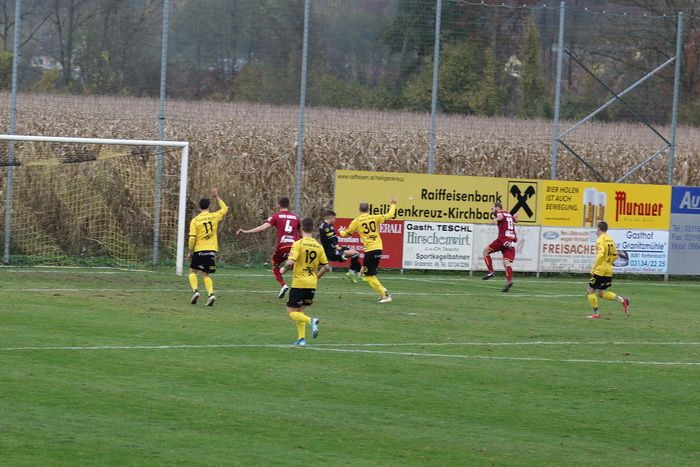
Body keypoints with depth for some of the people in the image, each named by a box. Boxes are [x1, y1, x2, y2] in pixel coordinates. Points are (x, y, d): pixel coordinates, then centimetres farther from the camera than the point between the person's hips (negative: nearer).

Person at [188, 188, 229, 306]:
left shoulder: (195, 220, -6)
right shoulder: (214, 216, -1)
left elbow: (192, 238, -10)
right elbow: (225, 208, 20)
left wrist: (190, 251, 2)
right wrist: (217, 197, 28)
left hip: (199, 250, -2)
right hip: (211, 250, 2)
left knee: (193, 271, 15)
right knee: (205, 274, 10)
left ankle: (195, 290, -8)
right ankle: (211, 293, -12)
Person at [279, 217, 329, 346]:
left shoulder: (298, 244, -10)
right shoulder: (319, 246, 5)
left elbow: (290, 262, -20)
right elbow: (326, 267, 6)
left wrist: (284, 269, 1)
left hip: (299, 283, -5)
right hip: (312, 285, 5)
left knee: (292, 312, 0)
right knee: (300, 311, 18)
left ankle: (311, 321, -25)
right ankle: (301, 338, 8)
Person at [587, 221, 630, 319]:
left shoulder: (600, 240, -13)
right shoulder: (611, 240, 12)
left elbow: (601, 255, -25)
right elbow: (615, 256, 16)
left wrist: (593, 268, -18)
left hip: (600, 270, -8)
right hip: (609, 271, 8)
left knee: (591, 291, 5)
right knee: (601, 293, 15)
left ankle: (596, 314, 5)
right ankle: (622, 300, 1)